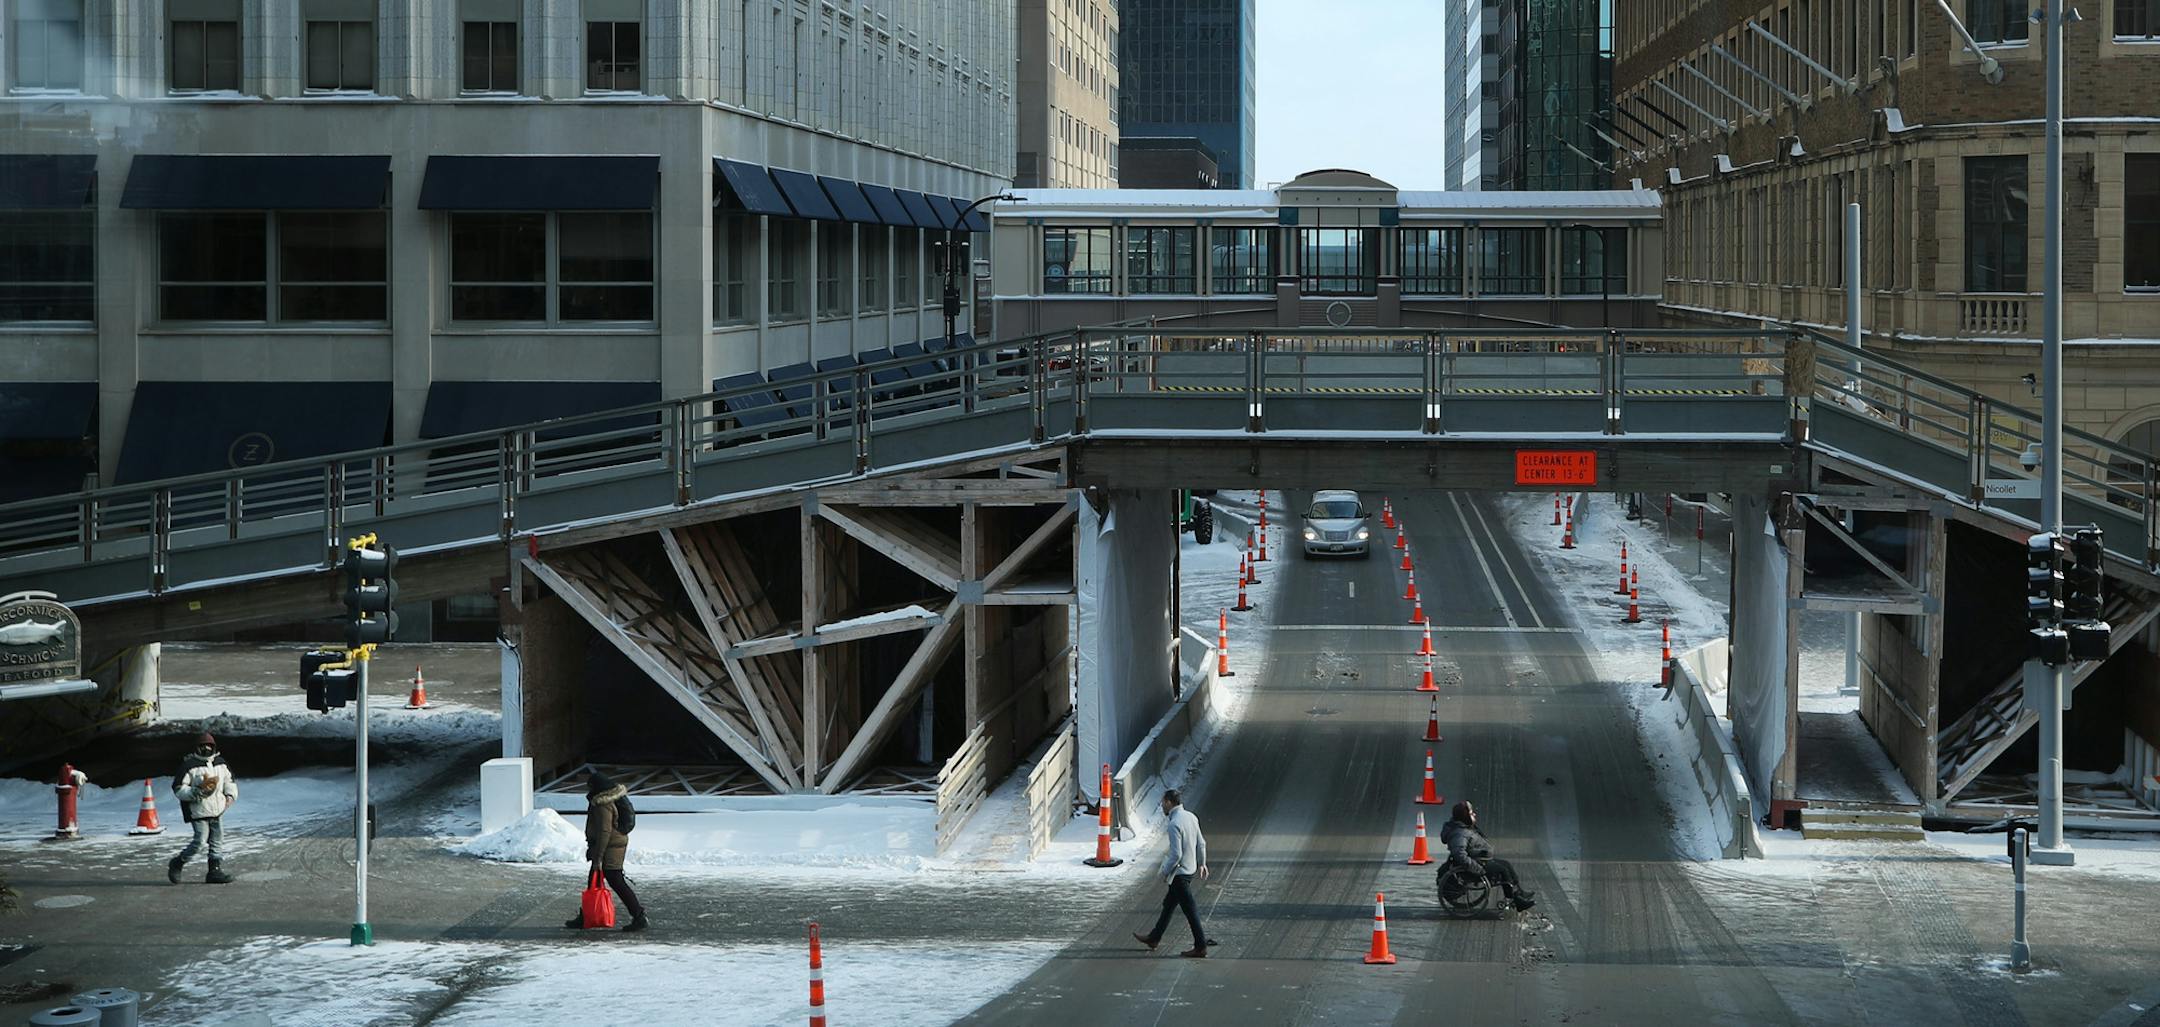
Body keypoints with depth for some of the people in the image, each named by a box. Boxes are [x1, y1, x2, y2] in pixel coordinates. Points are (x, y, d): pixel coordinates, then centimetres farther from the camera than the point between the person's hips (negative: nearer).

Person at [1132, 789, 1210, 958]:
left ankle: (1200, 947, 2)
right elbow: (1201, 844, 11)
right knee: (1168, 904, 20)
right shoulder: (1191, 817, 4)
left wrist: (1166, 872, -12)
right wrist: (1202, 863, 22)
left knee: (1190, 909, -3)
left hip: (1179, 873, -10)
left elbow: (1176, 854, -25)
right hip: (1190, 869, 10)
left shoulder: (1175, 824, -24)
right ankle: (1154, 938, 32)